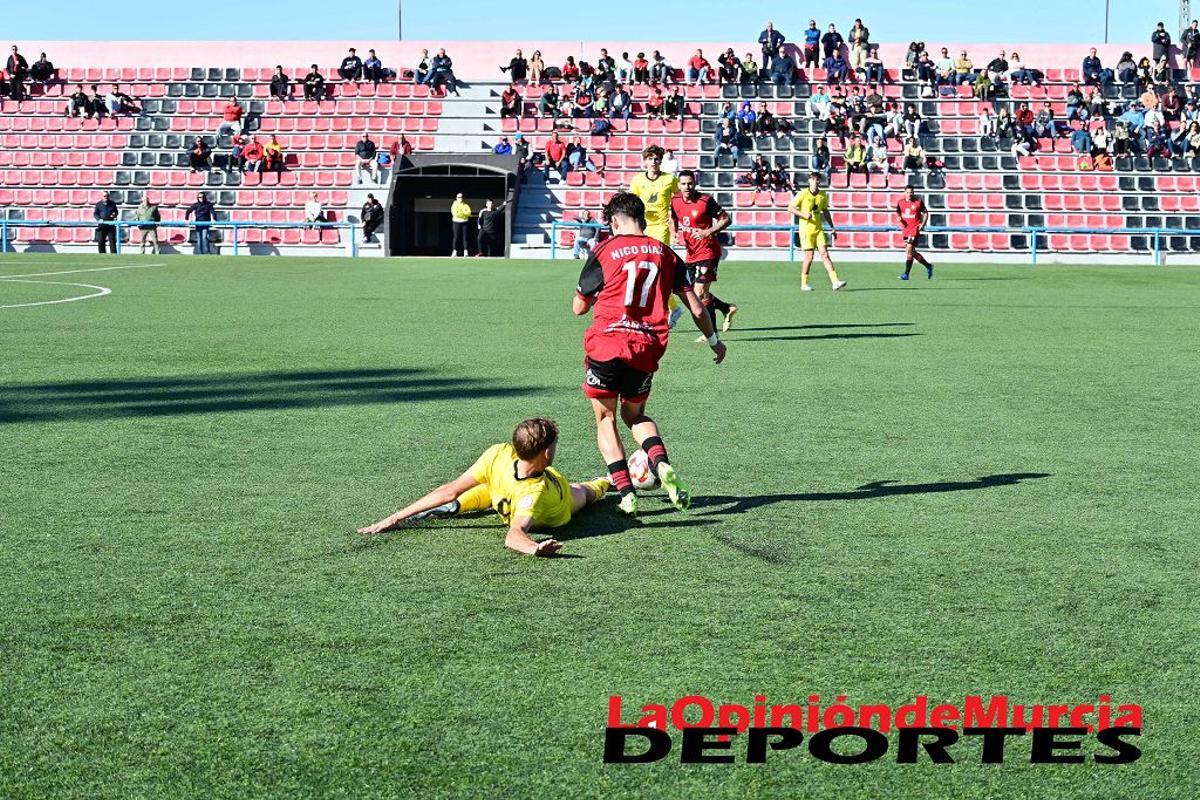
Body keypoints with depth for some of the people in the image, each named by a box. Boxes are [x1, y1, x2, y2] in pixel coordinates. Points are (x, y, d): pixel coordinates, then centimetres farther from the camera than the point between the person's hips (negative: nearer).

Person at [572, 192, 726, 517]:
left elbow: (578, 307, 7)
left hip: (606, 344, -3)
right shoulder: (665, 253, 9)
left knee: (605, 418, 13)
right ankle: (662, 464, -5)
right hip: (648, 348, 3)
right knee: (634, 414, 23)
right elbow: (696, 308, 8)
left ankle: (625, 492, 1)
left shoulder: (604, 251, 0)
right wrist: (714, 340, 22)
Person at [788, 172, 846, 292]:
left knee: (825, 254, -5)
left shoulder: (823, 195, 8)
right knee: (809, 257, -3)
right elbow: (790, 208, -5)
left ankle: (835, 282, -13)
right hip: (806, 229, -4)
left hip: (818, 229, 4)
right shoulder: (803, 194, -6)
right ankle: (804, 284, 11)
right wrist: (804, 215, -18)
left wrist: (832, 227, 19)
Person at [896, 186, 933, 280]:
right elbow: (898, 212, 20)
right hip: (905, 230, 5)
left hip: (915, 229, -5)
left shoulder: (919, 202, -4)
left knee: (909, 250, -16)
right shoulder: (900, 202, 5)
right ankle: (928, 266, 31)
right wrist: (899, 218, -3)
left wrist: (923, 224, -6)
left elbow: (925, 213, 6)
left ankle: (906, 274, -15)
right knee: (912, 253, 11)